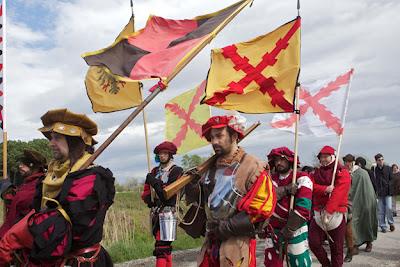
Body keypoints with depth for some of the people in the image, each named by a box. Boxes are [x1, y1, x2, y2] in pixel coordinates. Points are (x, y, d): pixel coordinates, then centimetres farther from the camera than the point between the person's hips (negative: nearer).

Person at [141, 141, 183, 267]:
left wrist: (154, 182, -16)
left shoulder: (176, 171, -6)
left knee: (161, 248, -12)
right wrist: (149, 200, -7)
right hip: (155, 213, 7)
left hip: (167, 213, -6)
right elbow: (146, 192, 13)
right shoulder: (155, 171, 12)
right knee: (166, 247, 16)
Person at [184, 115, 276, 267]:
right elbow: (200, 198, 17)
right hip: (211, 241, 6)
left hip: (237, 243, -6)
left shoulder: (252, 167, -11)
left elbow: (262, 208, -17)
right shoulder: (211, 167, 10)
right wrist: (191, 184, -5)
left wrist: (226, 227, -15)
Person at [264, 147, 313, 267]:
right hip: (273, 230, 5)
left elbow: (303, 209, -20)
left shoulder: (302, 179, -11)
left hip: (295, 231, -5)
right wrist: (286, 190, -26)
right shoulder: (272, 179, 7)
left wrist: (287, 232, -17)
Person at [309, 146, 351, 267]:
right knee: (313, 243, -3)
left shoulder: (342, 173, -3)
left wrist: (328, 211, -27)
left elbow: (338, 193, -16)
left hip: (336, 214, -4)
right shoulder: (317, 172, 15)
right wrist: (325, 189, -22)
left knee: (336, 248, 4)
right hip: (318, 213, 4)